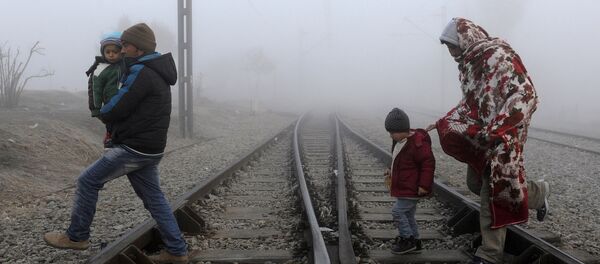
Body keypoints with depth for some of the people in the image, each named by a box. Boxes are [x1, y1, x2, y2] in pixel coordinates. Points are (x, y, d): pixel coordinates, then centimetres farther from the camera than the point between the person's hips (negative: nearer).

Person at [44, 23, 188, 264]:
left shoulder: (141, 72, -17)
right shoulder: (157, 73, 16)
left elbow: (115, 109, -17)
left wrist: (102, 114, 6)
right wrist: (113, 130, 15)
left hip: (134, 149, -9)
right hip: (149, 149, 9)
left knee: (87, 181, 3)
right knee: (154, 198, 11)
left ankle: (77, 236, 15)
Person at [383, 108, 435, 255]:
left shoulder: (418, 143, -22)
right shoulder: (399, 141, 7)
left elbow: (428, 164, -22)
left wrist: (424, 185, -24)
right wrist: (392, 171, 11)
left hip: (412, 189, -10)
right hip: (405, 188, 10)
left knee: (398, 211, -10)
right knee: (408, 215, 16)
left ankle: (407, 240, 1)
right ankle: (414, 241, 26)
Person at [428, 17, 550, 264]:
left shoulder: (498, 54, -18)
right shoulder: (469, 62, 11)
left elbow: (525, 95, -26)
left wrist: (495, 129, -33)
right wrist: (441, 123, 16)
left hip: (502, 138, -10)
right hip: (480, 136, 10)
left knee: (492, 193, -7)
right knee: (476, 183, 16)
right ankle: (537, 193, 33)